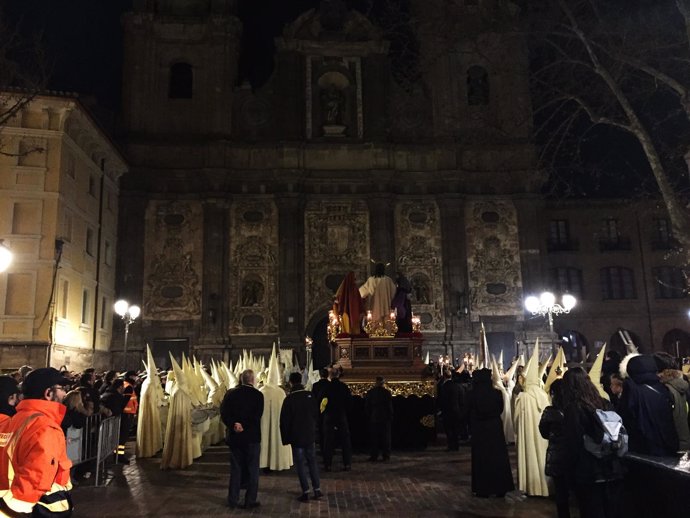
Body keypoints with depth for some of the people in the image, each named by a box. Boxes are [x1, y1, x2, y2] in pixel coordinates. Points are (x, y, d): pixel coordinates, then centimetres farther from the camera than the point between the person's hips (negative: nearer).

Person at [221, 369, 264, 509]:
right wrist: (244, 426, -14)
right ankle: (250, 501, 10)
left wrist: (234, 425, -14)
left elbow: (224, 413, -7)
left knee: (235, 469, 14)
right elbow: (257, 416, -17)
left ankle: (233, 500, 19)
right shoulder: (258, 395, -10)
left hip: (234, 436, 3)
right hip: (252, 437, -3)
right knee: (252, 470, 8)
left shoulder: (230, 393, 0)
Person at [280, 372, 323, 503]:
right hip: (310, 435, 3)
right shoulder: (310, 396, -3)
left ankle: (305, 492, 4)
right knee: (312, 461, 14)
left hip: (296, 437, -3)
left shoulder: (289, 399, -12)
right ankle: (317, 489, 13)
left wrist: (286, 438, 1)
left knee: (300, 464, 5)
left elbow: (284, 421, -8)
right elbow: (316, 414, 7)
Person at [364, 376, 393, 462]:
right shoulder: (387, 392, -8)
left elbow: (366, 406, 4)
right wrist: (390, 417, 4)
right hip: (384, 418, -1)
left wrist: (368, 416, 14)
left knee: (374, 438, 8)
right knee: (385, 437, 8)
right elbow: (390, 407, -5)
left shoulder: (370, 392, -1)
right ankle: (386, 456, 8)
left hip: (373, 418, 2)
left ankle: (373, 456, 8)